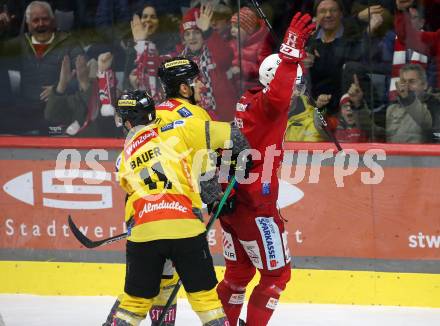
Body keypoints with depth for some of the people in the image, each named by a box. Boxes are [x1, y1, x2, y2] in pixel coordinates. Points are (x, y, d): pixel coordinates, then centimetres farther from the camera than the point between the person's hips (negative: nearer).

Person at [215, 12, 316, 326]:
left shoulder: (242, 103, 14)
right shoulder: (265, 105, -15)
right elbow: (278, 95, -40)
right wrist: (291, 52, -42)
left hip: (230, 201, 9)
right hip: (255, 206, -9)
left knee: (239, 270, 20)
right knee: (277, 273, 2)